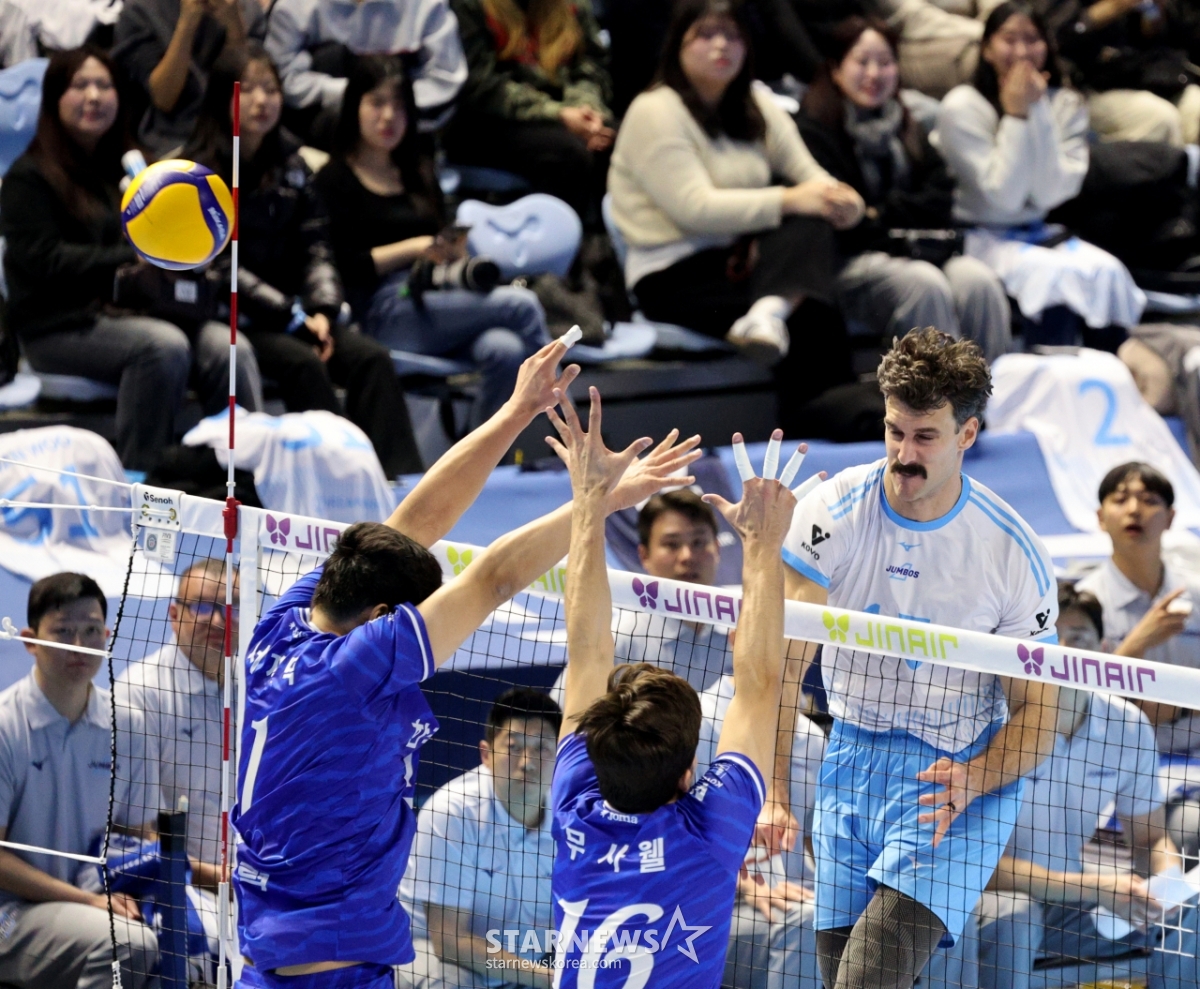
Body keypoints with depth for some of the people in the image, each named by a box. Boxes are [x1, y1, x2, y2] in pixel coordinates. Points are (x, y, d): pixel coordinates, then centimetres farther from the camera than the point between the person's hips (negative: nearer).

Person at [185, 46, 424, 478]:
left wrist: (321, 309, -9)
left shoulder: (289, 164, 14)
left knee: (371, 357, -18)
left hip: (290, 313, 5)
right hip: (226, 317, -5)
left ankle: (402, 479, -28)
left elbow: (315, 248, 10)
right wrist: (291, 316, -16)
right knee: (300, 362, -32)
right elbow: (217, 265, -11)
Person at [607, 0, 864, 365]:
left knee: (814, 224, -29)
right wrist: (789, 201, -25)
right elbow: (695, 208, -19)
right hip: (673, 278, -7)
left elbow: (809, 175, 6)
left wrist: (839, 199, -19)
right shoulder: (654, 112, -7)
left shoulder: (757, 109, 16)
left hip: (736, 260, 7)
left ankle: (768, 316, -45)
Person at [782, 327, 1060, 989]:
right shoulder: (835, 512, -7)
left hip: (957, 777, -3)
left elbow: (1035, 714, -4)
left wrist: (972, 781, -24)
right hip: (851, 757, 3)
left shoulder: (1015, 554, -9)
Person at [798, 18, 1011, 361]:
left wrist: (884, 213, -6)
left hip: (919, 252, 5)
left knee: (978, 280, -26)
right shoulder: (815, 128, 3)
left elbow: (941, 197, 12)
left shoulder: (906, 128, 24)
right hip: (854, 264, -5)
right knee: (925, 285, -35)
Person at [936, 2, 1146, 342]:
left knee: (1106, 270, -26)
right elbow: (1004, 195, -15)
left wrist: (1037, 111, -15)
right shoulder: (962, 107, -8)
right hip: (984, 238, -4)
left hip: (1042, 233, 4)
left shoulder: (1066, 105, 3)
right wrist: (1016, 116, -16)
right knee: (1056, 273, -33)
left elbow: (1050, 193, -11)